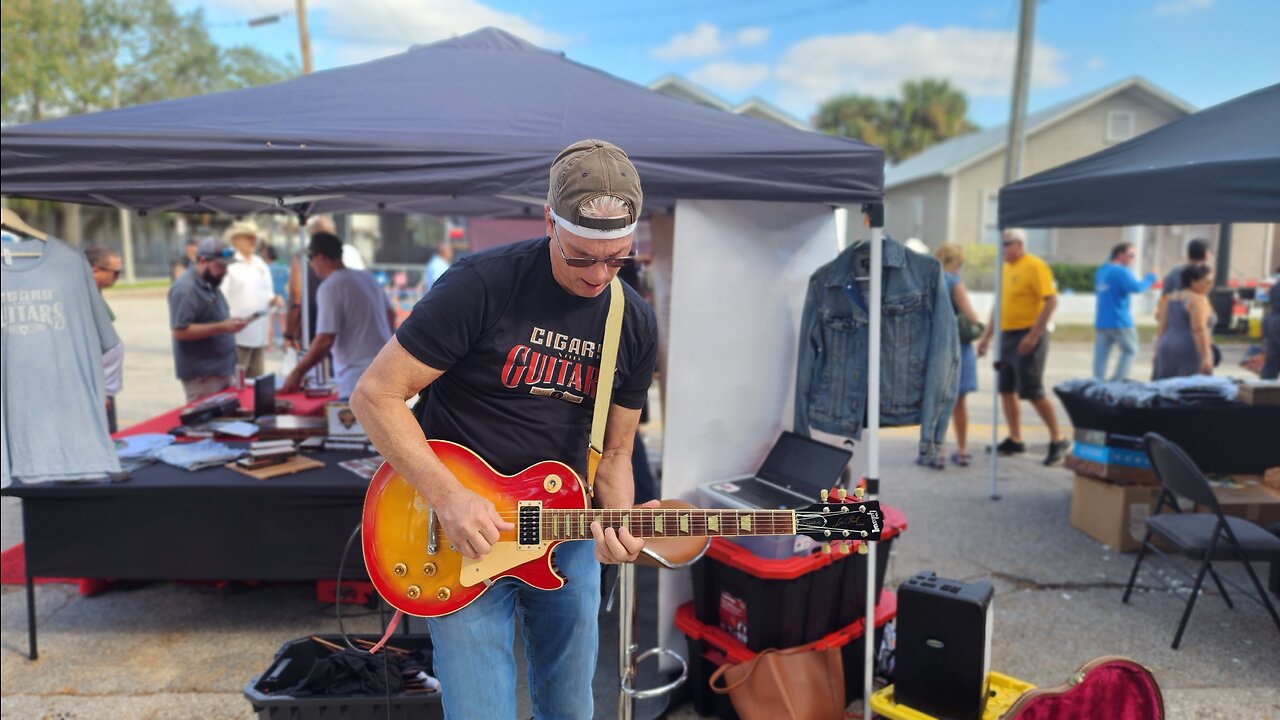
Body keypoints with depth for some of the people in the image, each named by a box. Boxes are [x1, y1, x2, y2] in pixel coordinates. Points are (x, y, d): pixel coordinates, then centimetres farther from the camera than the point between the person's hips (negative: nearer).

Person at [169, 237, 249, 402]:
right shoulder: (185, 289, -16)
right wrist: (222, 327, -25)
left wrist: (229, 323, 9)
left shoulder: (209, 285, 13)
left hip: (220, 369, 9)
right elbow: (180, 331, -22)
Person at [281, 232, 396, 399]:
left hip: (358, 381, -8)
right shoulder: (367, 278, 12)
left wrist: (297, 373, -5)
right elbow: (391, 316, 23)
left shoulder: (330, 287, -12)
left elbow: (325, 340, -16)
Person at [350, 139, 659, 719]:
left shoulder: (636, 325, -1)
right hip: (466, 537, -4)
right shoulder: (481, 285, -17)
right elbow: (375, 395, -14)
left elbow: (614, 452, 6)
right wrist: (447, 497, -22)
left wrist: (618, 521, -13)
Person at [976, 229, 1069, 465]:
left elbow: (1051, 300, -17)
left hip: (1028, 337, -8)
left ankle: (1058, 441, 7)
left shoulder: (1035, 266, -10)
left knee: (1033, 392, -7)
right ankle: (1015, 440, 20)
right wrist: (986, 336, 18)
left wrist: (1033, 335, -22)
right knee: (1006, 390, 9)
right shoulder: (1006, 269, 14)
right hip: (1006, 336, 8)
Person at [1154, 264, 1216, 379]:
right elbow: (1199, 330, -17)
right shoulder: (1198, 300, -8)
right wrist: (1206, 356, -20)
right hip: (1190, 352, -8)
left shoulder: (1172, 298, 15)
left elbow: (1161, 328, 15)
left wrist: (1158, 352, 18)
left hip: (1167, 351, 8)